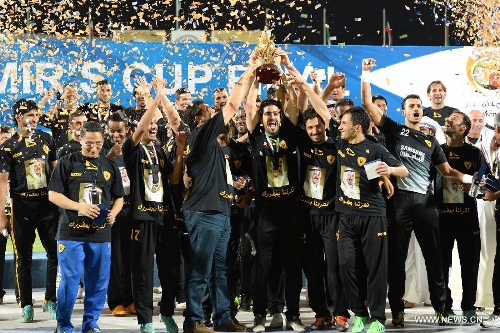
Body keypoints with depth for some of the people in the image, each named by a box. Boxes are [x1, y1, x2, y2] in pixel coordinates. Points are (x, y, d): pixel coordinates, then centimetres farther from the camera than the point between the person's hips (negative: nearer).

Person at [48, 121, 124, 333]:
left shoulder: (110, 167, 11)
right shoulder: (67, 163, 1)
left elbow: (119, 198, 16)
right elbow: (53, 195, -4)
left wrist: (113, 213, -5)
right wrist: (79, 206, -17)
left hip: (101, 234, 3)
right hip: (71, 232, -3)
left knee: (98, 282, 5)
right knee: (69, 281, -2)